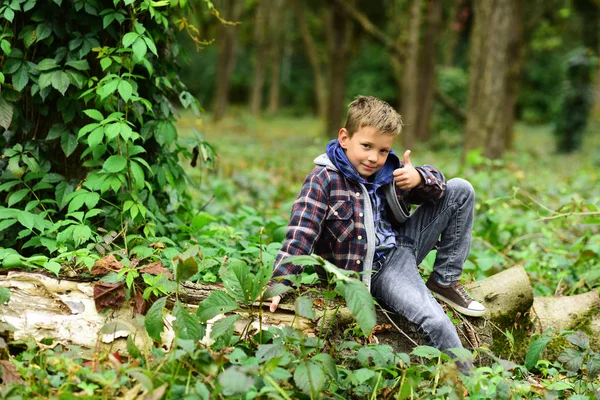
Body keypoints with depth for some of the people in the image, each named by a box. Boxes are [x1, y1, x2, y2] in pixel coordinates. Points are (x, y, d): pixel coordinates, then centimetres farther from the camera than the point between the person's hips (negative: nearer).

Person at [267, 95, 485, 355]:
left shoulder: (389, 169, 1)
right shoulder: (323, 180, -17)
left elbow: (437, 185, 9)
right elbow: (300, 235, -25)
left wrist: (419, 178, -17)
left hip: (403, 243, 8)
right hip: (376, 269, -7)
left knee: (460, 190, 4)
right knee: (435, 322, -28)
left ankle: (444, 282, 5)